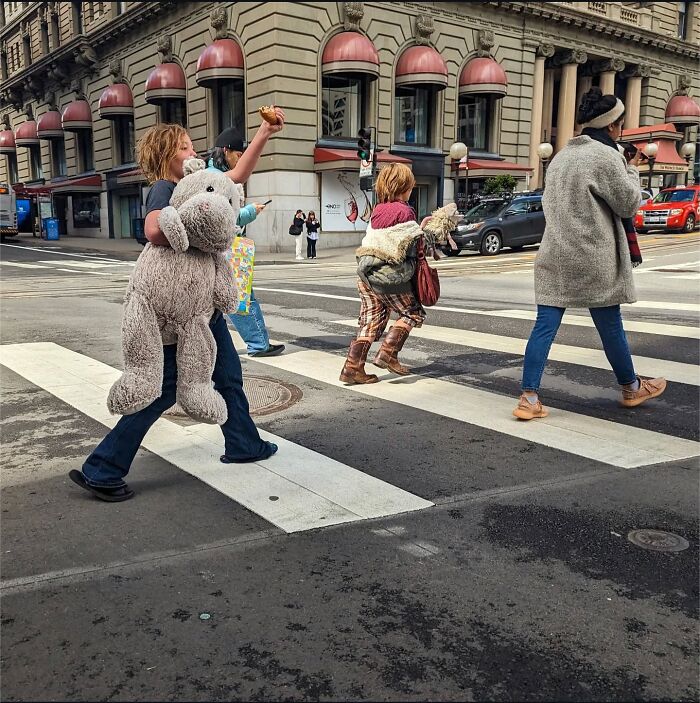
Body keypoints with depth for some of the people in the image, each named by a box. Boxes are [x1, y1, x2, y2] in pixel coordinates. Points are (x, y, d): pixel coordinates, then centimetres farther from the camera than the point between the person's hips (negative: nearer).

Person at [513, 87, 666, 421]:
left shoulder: (560, 156, 15)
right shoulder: (606, 155, -9)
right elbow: (629, 204, -3)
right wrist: (632, 171, 11)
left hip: (554, 254, 6)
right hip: (592, 258, -6)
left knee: (545, 324, 1)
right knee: (610, 325, 9)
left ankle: (529, 399, -3)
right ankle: (632, 388, 29)